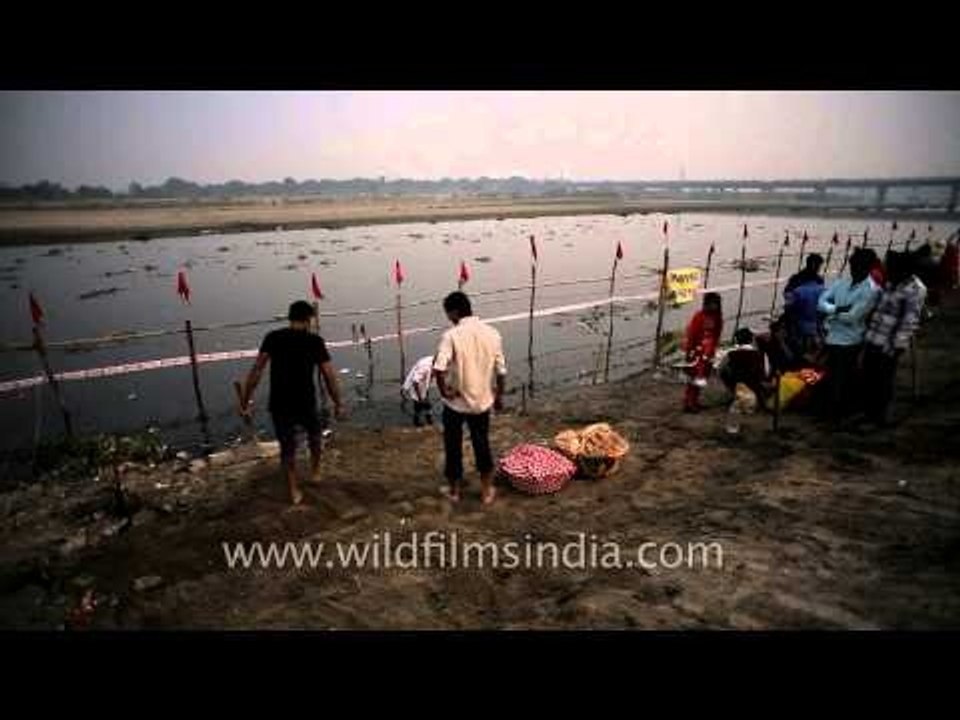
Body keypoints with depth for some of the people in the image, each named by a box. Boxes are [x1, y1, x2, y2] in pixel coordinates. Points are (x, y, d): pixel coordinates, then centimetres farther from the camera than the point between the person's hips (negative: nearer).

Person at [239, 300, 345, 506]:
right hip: (306, 403, -1)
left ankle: (294, 491, 23)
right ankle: (315, 472, 43)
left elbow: (256, 370, -7)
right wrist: (338, 404, 2)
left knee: (287, 447, 17)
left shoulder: (272, 337, 0)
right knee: (315, 435, 29)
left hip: (279, 405, 1)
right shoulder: (315, 341, -5)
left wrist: (245, 401, -3)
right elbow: (329, 376, -8)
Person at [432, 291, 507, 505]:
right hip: (482, 401, 4)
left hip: (456, 403, -3)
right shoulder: (492, 333, -5)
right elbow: (501, 371, 0)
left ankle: (454, 491, 30)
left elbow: (438, 368, -30)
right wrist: (499, 396, 13)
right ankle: (487, 491, 30)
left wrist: (443, 390, -13)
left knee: (453, 446, 15)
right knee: (482, 445, 19)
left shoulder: (451, 335, -18)